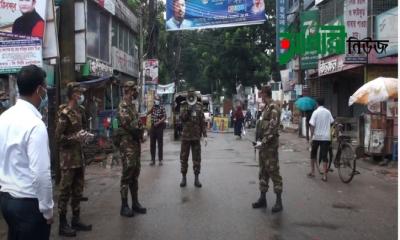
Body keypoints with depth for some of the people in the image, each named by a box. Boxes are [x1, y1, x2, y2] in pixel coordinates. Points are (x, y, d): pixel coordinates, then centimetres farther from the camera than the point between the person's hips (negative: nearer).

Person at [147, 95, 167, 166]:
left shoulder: (162, 107, -4)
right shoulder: (153, 107, 10)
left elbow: (164, 117, -10)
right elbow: (147, 113, 0)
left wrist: (158, 122, -19)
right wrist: (152, 108, -13)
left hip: (159, 127, -4)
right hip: (153, 127, 4)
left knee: (160, 144, 1)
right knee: (152, 144, 5)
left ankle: (160, 160, 7)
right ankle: (153, 160, 12)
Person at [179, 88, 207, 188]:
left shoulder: (199, 107, 5)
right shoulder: (184, 106, 5)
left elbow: (203, 122, 4)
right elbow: (182, 117, -9)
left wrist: (205, 135, -2)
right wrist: (188, 109, -18)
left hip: (196, 136, 0)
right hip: (185, 136, 0)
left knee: (197, 158, 2)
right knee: (184, 157, 5)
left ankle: (196, 178, 10)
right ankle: (184, 177, 15)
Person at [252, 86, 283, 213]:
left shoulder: (274, 108, -13)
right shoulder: (266, 108, 15)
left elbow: (272, 127, -21)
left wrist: (263, 141, -20)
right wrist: (259, 140, 12)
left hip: (270, 145, -9)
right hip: (263, 145, 9)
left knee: (273, 171, -5)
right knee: (263, 171, 13)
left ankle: (279, 201, 2)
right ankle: (262, 198, 21)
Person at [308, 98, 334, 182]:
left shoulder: (315, 112, -7)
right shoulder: (328, 112, 3)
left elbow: (312, 126, -10)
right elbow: (332, 122, 5)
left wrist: (311, 137, -7)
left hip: (316, 137, -2)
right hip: (326, 137, 2)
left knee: (313, 154, 17)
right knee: (324, 156, 2)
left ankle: (312, 172, 21)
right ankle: (325, 176, -2)